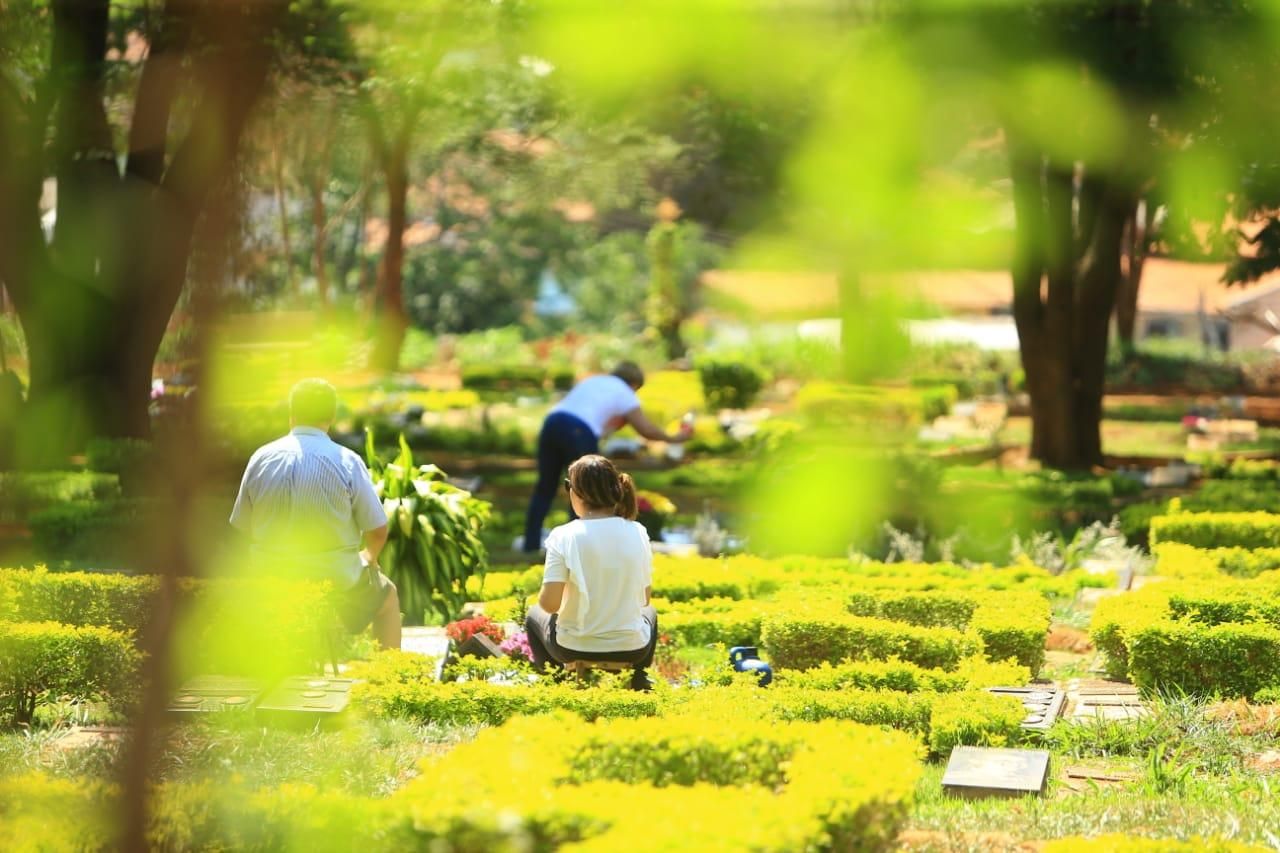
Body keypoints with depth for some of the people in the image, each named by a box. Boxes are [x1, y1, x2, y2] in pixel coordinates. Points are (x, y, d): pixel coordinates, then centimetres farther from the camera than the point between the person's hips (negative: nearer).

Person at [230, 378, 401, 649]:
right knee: (388, 596, 27)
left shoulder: (260, 458, -6)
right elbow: (378, 531, -9)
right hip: (337, 584, -3)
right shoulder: (347, 462, -13)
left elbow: (243, 526, 0)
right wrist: (369, 556, 15)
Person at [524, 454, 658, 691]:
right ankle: (637, 684, 33)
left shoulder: (563, 536, -16)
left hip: (576, 648, -2)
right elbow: (645, 597, 1)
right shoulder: (637, 532, -8)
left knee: (534, 615, 33)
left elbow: (549, 603, -18)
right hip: (632, 649, 2)